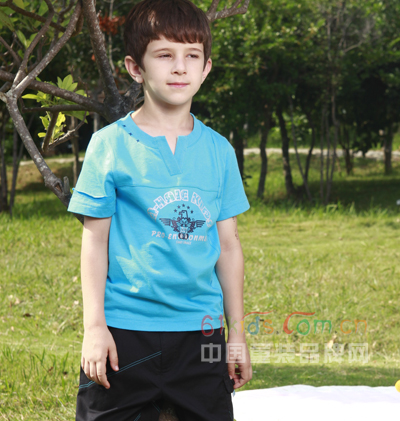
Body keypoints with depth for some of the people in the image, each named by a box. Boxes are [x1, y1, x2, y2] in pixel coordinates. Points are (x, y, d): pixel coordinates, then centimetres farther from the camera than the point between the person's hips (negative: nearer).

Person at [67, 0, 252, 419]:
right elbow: (95, 241, -1)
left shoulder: (218, 149, 7)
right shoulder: (111, 144, -2)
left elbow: (228, 244, 11)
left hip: (200, 327, 3)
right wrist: (94, 326, -6)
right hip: (125, 330, -3)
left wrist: (237, 334, 12)